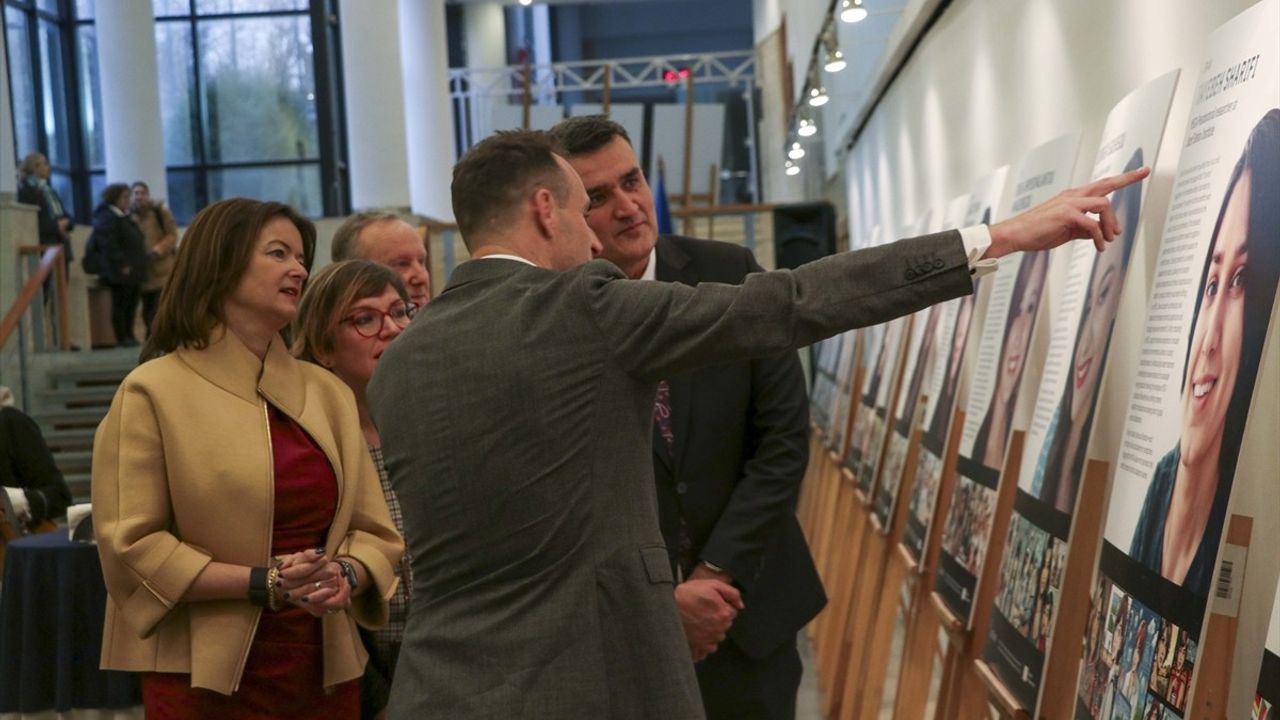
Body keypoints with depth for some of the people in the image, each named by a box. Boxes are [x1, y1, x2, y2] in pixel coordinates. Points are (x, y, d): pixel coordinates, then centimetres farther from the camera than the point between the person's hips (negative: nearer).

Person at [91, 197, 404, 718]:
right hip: (205, 677, -5)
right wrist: (264, 582, -18)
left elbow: (375, 528, 8)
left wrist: (346, 576, -13)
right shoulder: (154, 391, -5)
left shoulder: (327, 391, 9)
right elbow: (130, 545, -11)